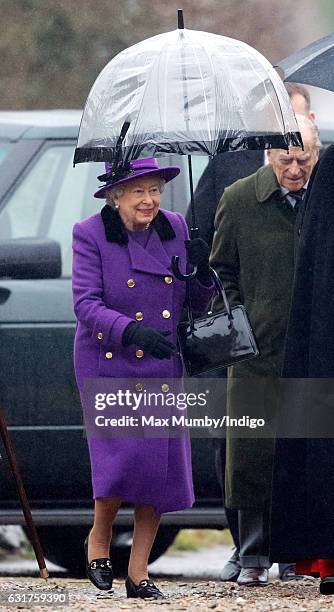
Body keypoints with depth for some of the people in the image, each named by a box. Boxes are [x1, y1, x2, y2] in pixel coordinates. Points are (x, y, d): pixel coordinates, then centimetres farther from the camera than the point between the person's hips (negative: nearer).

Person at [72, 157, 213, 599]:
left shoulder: (175, 228, 5)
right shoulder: (91, 235, -8)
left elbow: (196, 305, 11)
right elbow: (86, 305, -16)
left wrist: (202, 272, -11)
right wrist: (131, 332, -31)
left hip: (163, 368, 4)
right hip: (110, 365, -4)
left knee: (162, 467, -1)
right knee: (128, 455, -19)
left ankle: (138, 574, 9)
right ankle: (98, 539, 9)